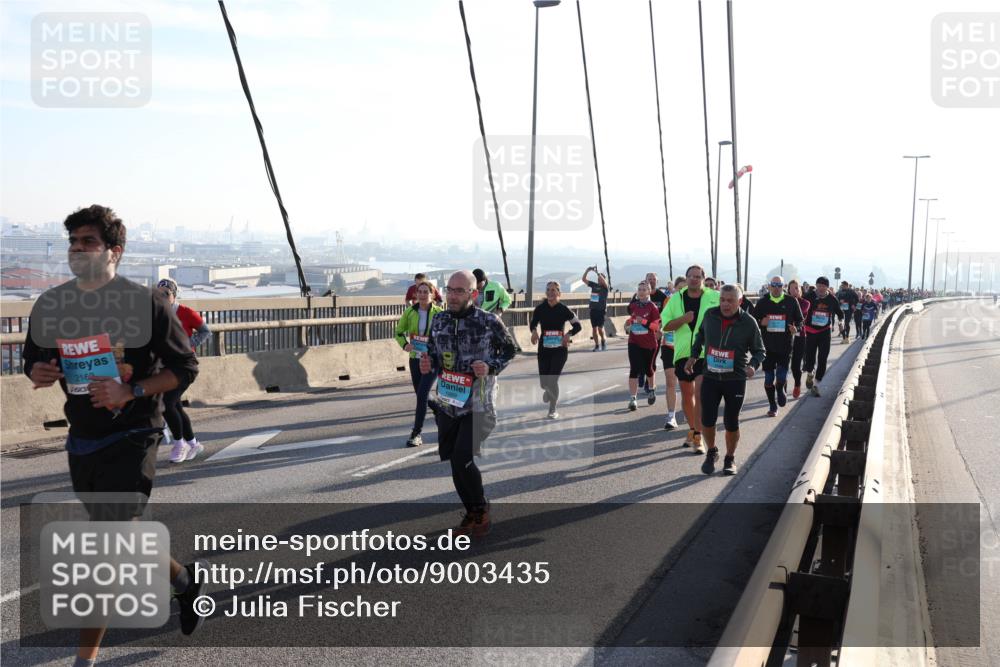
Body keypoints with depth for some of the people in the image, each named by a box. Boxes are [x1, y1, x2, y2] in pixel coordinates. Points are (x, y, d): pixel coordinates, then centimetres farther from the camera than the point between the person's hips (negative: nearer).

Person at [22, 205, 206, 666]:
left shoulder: (146, 303, -10)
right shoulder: (50, 305, 4)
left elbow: (185, 368, -7)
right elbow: (34, 359, 16)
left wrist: (132, 391, -21)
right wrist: (38, 372, -9)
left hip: (131, 438, -6)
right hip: (81, 441, 6)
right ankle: (184, 581, 43)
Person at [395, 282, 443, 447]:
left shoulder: (438, 313, -11)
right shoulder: (410, 312, -2)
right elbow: (399, 332, 9)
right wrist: (405, 344, -11)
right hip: (415, 358, 4)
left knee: (422, 394, -14)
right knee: (420, 394, 14)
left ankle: (417, 433, -8)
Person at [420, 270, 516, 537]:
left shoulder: (489, 322, -10)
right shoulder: (438, 321, 4)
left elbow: (511, 350, 1)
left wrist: (491, 367, -16)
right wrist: (427, 365, -8)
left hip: (478, 403, -5)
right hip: (447, 402, 5)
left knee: (462, 459, -12)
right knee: (453, 461, 9)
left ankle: (481, 509, 13)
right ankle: (472, 512, 29)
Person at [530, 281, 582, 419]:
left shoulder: (564, 309, -8)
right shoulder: (540, 308, -3)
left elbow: (578, 326, -2)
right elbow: (533, 323, 9)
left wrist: (569, 334, -21)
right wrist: (534, 331, -14)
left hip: (560, 349, -2)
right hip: (544, 348, 2)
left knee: (553, 380, -9)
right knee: (544, 382, 4)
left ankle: (553, 410, 11)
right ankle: (548, 390, 44)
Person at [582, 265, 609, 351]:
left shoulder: (605, 287, -3)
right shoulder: (594, 285, 9)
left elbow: (604, 282, -25)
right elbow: (583, 279, 7)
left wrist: (598, 273, -27)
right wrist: (587, 270, -6)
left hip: (601, 310, -4)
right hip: (593, 309, 4)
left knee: (600, 328, -8)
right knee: (594, 328, 5)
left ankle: (604, 341, 18)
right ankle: (597, 345, 12)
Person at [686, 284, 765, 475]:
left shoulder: (748, 322, -8)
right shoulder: (710, 315, -2)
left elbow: (759, 351, 2)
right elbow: (700, 335, 20)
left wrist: (753, 365, -17)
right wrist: (693, 356, 11)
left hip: (735, 380, -2)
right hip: (710, 377, 2)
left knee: (731, 423, 5)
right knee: (707, 420, -1)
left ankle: (730, 459, 26)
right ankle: (711, 452, 25)